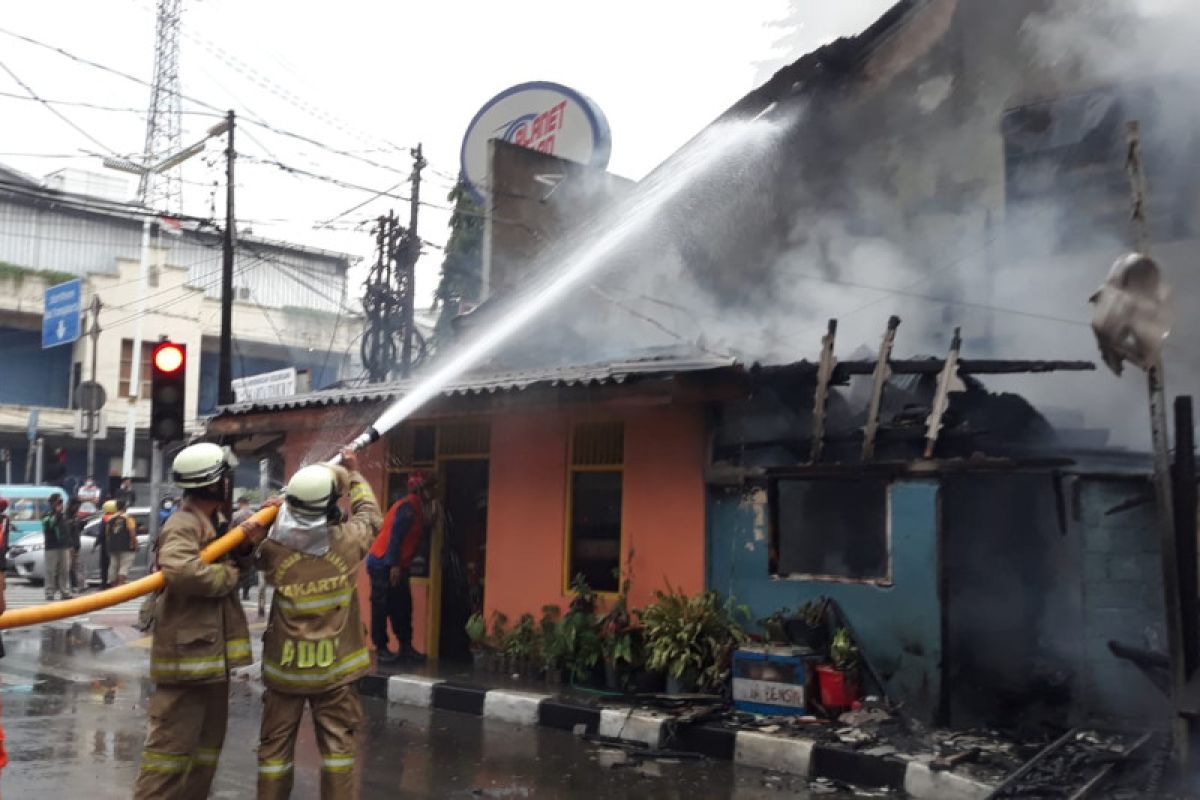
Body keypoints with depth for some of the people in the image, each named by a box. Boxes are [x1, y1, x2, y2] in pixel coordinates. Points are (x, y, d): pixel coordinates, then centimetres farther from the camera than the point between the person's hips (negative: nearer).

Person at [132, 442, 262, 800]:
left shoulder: (213, 522, 12)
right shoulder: (182, 526, -18)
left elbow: (235, 559, 20)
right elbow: (181, 570, -37)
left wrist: (246, 538, 0)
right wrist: (229, 575, -21)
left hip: (212, 650, 10)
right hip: (187, 652, -10)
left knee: (208, 741, 20)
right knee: (172, 743, -5)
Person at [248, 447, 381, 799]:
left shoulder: (273, 549, -12)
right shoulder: (348, 541, -12)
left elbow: (256, 555, 13)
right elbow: (370, 514, 9)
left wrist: (273, 518, 5)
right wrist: (353, 474, 19)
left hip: (285, 666, 1)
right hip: (334, 666, 0)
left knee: (275, 744, 12)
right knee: (337, 742, 9)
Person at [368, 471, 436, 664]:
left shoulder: (415, 507, 14)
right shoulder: (408, 506, -16)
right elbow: (395, 536, -22)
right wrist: (394, 565, -24)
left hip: (395, 565, 10)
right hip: (383, 564, -10)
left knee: (402, 606, 9)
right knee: (382, 607, -3)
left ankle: (405, 647, 12)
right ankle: (381, 648, 3)